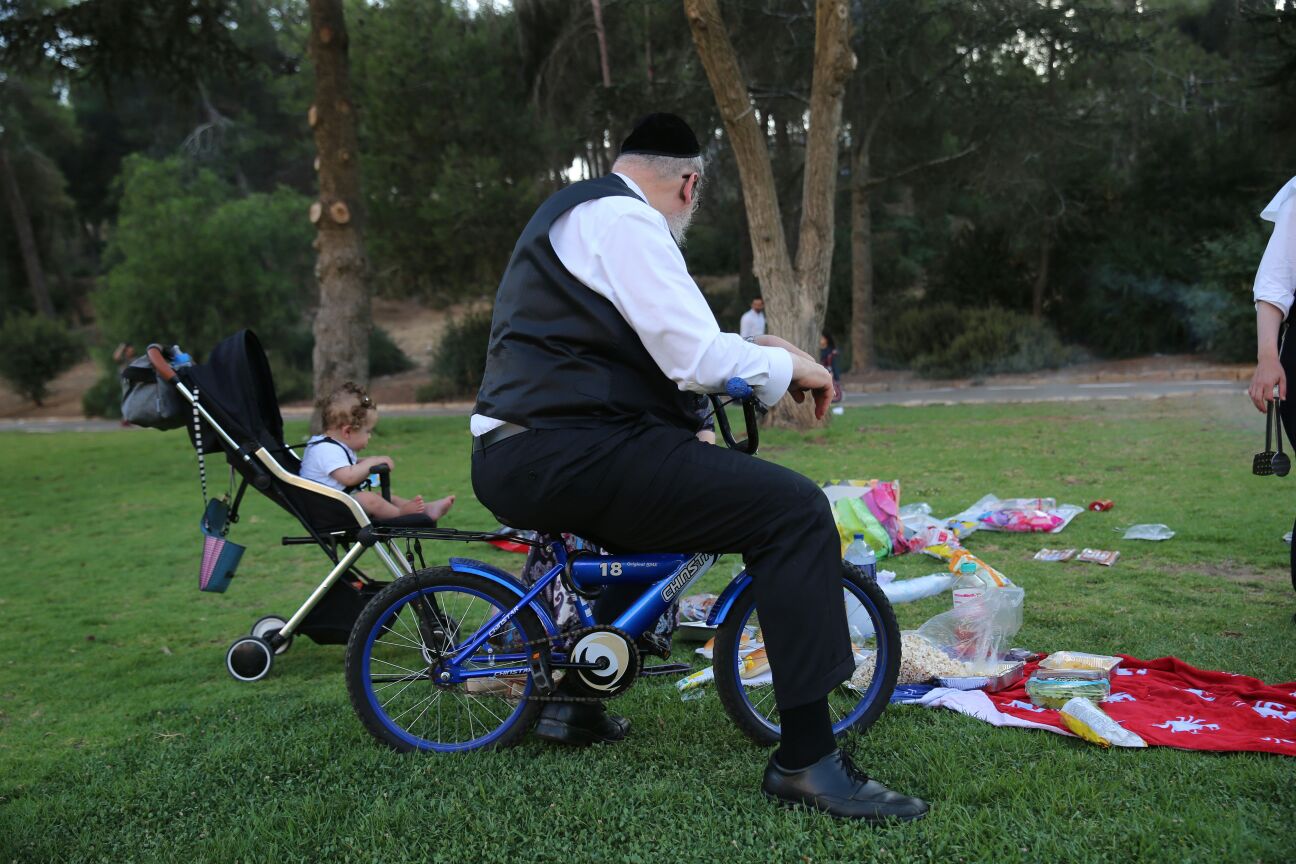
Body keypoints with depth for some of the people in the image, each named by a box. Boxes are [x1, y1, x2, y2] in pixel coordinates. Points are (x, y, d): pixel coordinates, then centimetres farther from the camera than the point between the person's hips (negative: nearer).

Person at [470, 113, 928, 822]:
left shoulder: (572, 213, 25)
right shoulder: (624, 219, -7)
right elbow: (700, 360, -15)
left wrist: (749, 352, 27)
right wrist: (786, 365, 2)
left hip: (509, 462, 11)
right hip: (568, 457, -11)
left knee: (659, 497, 36)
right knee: (796, 510, -16)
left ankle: (573, 699, 33)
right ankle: (806, 758, -14)